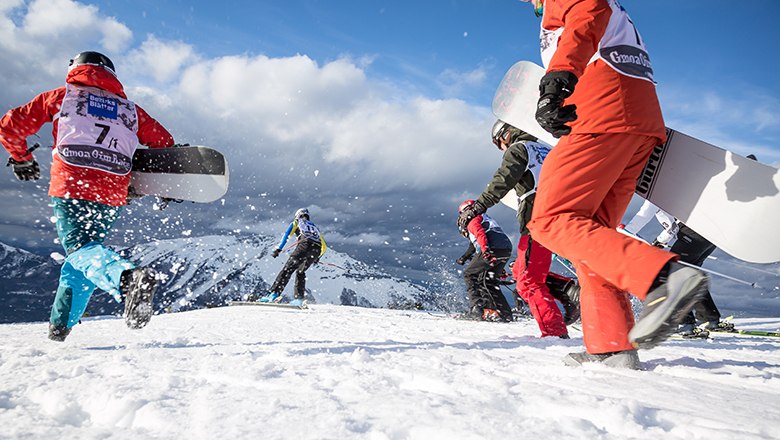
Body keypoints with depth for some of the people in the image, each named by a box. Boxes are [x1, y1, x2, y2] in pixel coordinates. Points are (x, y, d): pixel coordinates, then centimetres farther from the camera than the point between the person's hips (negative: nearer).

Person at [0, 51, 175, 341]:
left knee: (82, 249, -12)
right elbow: (165, 144, 18)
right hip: (112, 195, 3)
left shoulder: (61, 96, 17)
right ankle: (61, 323, 23)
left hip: (70, 187, -3)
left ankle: (127, 278, -44)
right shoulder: (130, 109, 22)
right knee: (83, 251, 19)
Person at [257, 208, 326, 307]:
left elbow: (286, 235, 9)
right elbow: (324, 246, 33)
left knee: (287, 269, -5)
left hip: (305, 245, -5)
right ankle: (299, 298, 9)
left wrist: (278, 249, 1)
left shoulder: (297, 222, 28)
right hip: (316, 250, 5)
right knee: (300, 272, 20)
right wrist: (317, 257, 48)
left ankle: (274, 293, -18)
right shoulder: (315, 227, 39)